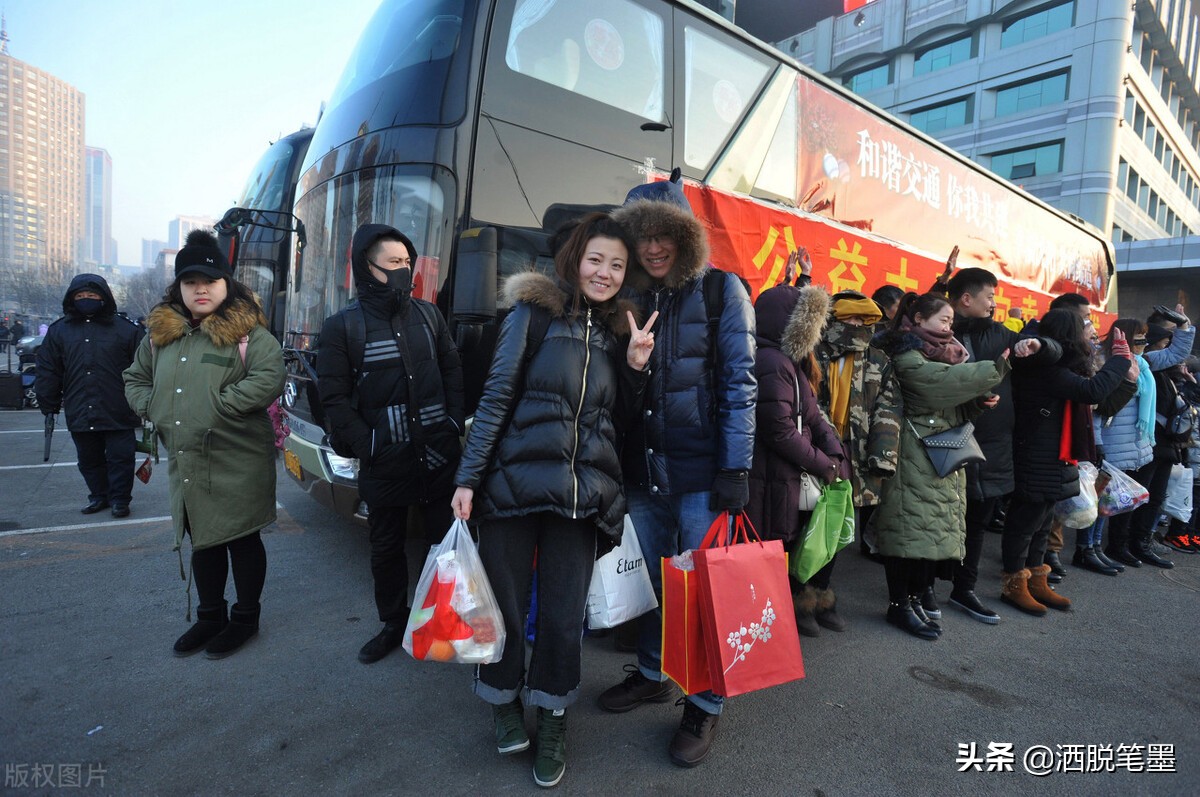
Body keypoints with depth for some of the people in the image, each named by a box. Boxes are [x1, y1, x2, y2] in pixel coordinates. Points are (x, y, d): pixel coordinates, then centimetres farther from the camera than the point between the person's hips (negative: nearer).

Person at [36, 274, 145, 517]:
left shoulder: (124, 329, -1)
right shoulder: (58, 330, 9)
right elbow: (47, 371, 11)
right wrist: (48, 404, 7)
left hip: (118, 414, -4)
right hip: (80, 414, 4)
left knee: (120, 458, 3)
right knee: (89, 460, 15)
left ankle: (120, 499, 16)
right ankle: (99, 496, 30)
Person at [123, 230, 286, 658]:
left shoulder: (247, 331, -9)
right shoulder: (161, 332, 11)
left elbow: (270, 378, -23)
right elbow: (135, 377, 23)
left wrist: (219, 406, -22)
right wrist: (151, 406, 3)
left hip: (237, 464, -6)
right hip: (184, 464, 7)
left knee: (243, 541, 7)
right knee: (202, 541, 19)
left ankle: (245, 618, 26)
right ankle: (210, 617, 36)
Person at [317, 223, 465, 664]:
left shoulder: (428, 314, 6)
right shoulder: (342, 326, -3)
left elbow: (452, 370, 10)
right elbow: (334, 396, -4)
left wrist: (455, 421, -1)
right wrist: (366, 444, -12)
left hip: (439, 457, 2)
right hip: (384, 464, -1)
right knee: (386, 548, 14)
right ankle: (394, 624, 34)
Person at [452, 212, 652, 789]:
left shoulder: (619, 330, 12)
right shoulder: (534, 312, -1)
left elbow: (620, 420, 14)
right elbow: (496, 395, -4)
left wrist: (635, 366, -2)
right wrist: (468, 476, -8)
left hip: (582, 494, 3)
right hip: (516, 482, -3)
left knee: (564, 614, 10)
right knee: (506, 603, 10)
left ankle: (551, 721, 32)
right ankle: (505, 702, 38)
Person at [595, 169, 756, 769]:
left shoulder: (721, 290, -3)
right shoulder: (629, 298, 10)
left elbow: (739, 383, -8)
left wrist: (735, 469, -14)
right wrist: (613, 463, 7)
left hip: (701, 470, -4)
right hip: (642, 470, 5)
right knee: (649, 579, 17)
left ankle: (703, 706, 25)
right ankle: (651, 674, 39)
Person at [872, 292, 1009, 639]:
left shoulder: (940, 354, 19)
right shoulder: (907, 358, -9)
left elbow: (951, 409, 21)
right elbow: (948, 380, -25)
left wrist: (978, 403, 2)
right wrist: (1000, 365, -22)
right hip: (916, 462, -9)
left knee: (940, 531, 10)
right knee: (912, 529, -5)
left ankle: (915, 597, 23)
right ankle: (899, 605, 7)